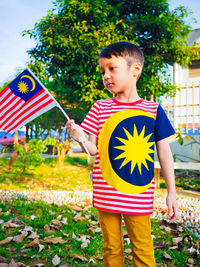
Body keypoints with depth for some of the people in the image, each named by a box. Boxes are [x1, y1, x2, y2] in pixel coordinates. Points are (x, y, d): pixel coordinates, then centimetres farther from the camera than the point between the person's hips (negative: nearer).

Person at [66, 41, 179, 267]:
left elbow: (164, 151, 2)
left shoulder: (153, 110, -2)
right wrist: (80, 138, -22)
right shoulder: (100, 108, 1)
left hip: (139, 195, -1)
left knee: (142, 249, 9)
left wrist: (171, 192, 2)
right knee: (111, 248, 15)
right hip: (105, 194, 2)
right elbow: (94, 149, 1)